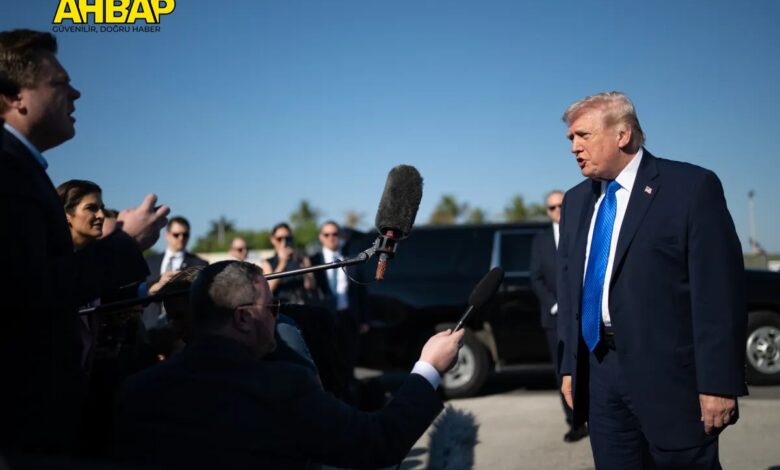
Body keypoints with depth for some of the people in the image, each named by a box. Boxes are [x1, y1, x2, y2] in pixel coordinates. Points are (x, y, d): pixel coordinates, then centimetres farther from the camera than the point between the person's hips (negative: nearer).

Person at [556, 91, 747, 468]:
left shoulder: (692, 186, -7)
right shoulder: (576, 200, 12)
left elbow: (719, 292, -11)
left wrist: (718, 383, -14)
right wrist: (569, 366, 11)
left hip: (668, 374, -5)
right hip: (600, 373, 6)